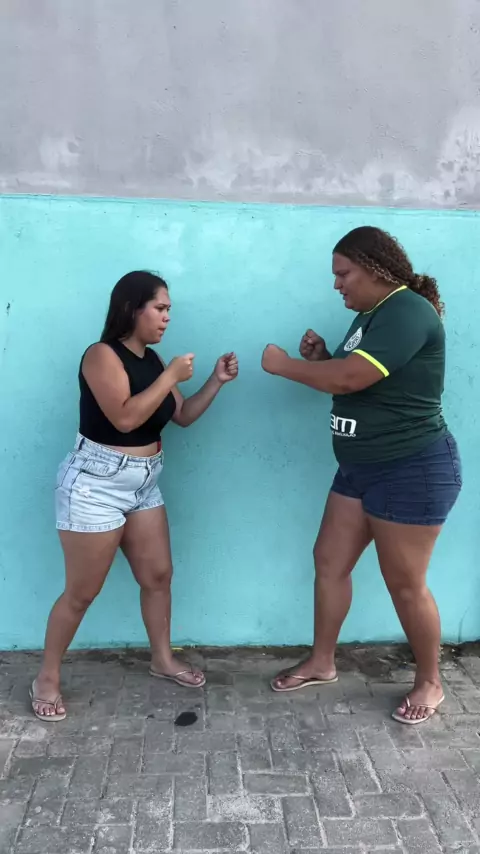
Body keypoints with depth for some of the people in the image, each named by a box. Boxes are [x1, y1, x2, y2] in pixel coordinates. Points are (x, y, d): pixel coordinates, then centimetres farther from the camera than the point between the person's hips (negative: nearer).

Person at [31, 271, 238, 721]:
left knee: (158, 575, 13)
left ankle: (162, 659, 33)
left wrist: (216, 381, 0)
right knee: (81, 592, 2)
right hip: (95, 484, -8)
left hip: (142, 483, 8)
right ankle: (47, 678, 21)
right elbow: (125, 417, -28)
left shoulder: (151, 359, 7)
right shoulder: (102, 355, -16)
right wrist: (171, 376, -21)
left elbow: (182, 416, 11)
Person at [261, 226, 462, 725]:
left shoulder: (407, 312, -19)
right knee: (329, 561, 12)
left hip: (412, 471, -10)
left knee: (405, 584, 3)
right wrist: (320, 359, 0)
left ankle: (429, 683, 26)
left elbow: (350, 378, -28)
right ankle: (322, 663, 29)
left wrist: (283, 364, -14)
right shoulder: (370, 315, 12)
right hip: (361, 468, 10)